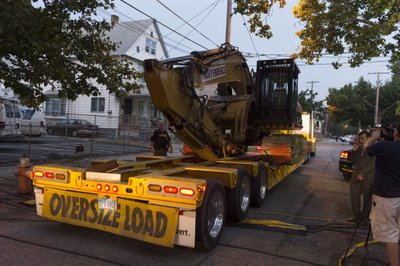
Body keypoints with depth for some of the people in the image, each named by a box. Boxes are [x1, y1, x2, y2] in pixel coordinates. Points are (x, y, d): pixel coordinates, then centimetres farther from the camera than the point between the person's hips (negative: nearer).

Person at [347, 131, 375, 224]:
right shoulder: (359, 148, 10)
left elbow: (373, 164, -16)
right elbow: (353, 161, 11)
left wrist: (362, 174, -18)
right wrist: (354, 150, -2)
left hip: (368, 178, -6)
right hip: (356, 176, 6)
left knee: (367, 199, 7)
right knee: (354, 196, 9)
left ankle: (364, 218, 20)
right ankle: (356, 216, 23)